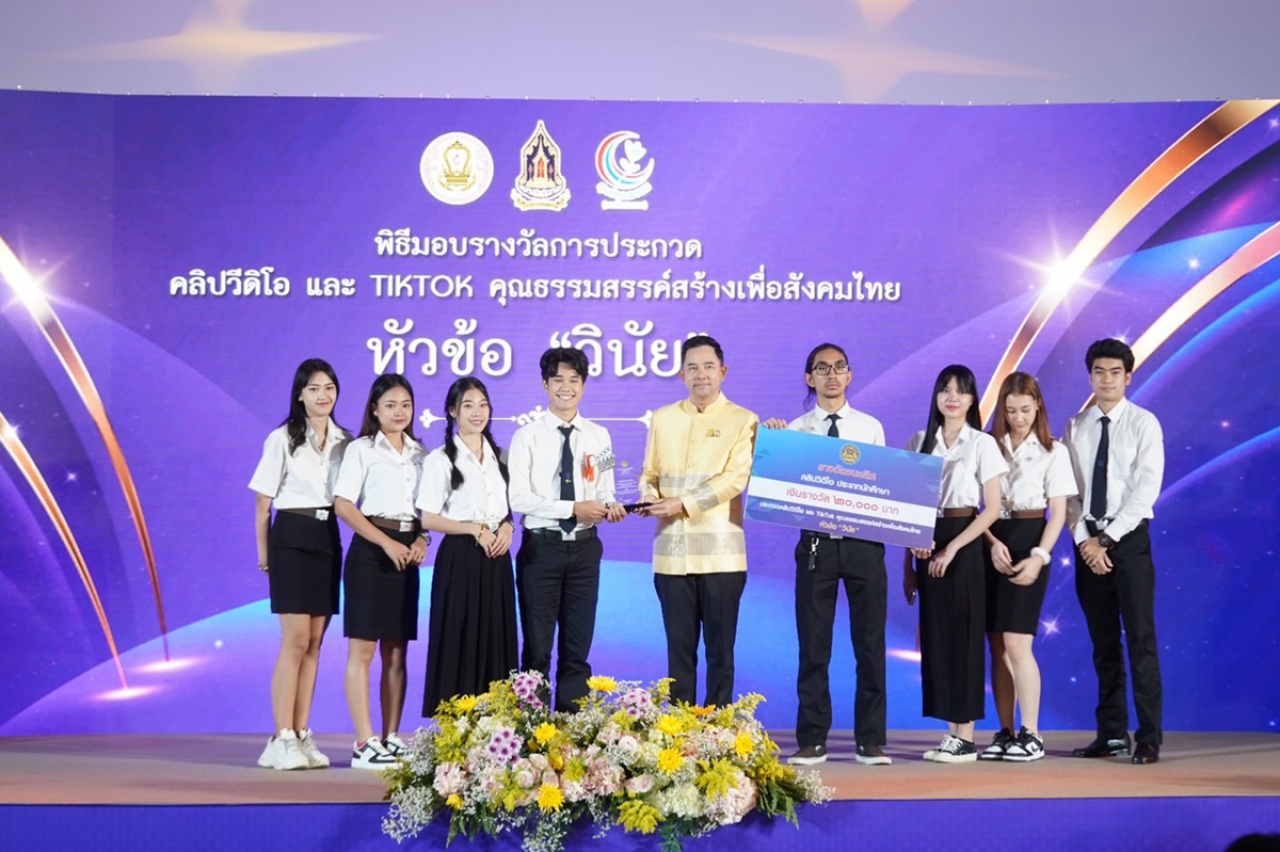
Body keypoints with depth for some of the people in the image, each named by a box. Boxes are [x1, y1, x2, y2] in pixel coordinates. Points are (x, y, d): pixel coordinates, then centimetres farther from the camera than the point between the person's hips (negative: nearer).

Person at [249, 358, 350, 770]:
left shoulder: (344, 441, 8)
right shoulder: (282, 439, -3)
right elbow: (263, 501, 0)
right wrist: (263, 551, -1)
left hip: (328, 539, 5)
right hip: (292, 537, -5)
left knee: (314, 642, 5)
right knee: (296, 639, -10)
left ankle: (302, 734, 10)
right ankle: (282, 740, -7)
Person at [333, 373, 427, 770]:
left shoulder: (419, 452, 13)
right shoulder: (361, 449, -1)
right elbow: (343, 504, -9)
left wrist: (421, 540, -4)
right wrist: (386, 543, -15)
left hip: (407, 552, 5)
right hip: (370, 550, -5)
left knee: (396, 651, 7)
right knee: (363, 649, -5)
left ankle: (391, 739, 12)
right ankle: (364, 744, -5)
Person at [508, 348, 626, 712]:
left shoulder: (599, 436, 8)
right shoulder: (527, 437, -4)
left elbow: (604, 494, 7)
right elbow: (518, 498, -12)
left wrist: (610, 507, -16)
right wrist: (573, 508, -19)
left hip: (584, 548, 3)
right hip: (541, 547, -3)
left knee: (577, 648, 9)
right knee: (537, 647, 4)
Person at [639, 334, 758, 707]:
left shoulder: (742, 420, 1)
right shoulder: (662, 418, 14)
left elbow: (735, 478, -10)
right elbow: (649, 473, 15)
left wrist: (683, 503, -17)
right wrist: (649, 496, -8)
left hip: (720, 552, -3)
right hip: (672, 551, 3)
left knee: (720, 649, 2)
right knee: (679, 648, 7)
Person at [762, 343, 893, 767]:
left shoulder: (871, 427, 8)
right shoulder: (794, 430, 5)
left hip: (864, 542, 1)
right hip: (816, 542, 0)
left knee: (870, 644, 5)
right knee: (813, 646, 5)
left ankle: (870, 740, 14)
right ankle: (811, 740, 14)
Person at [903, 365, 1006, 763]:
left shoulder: (982, 444, -2)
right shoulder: (920, 442, 10)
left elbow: (992, 508, -6)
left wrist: (952, 548, -15)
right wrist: (908, 563, 6)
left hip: (964, 545, -4)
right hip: (927, 546, 4)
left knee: (962, 635, -4)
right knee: (935, 636, 4)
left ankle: (965, 739, 1)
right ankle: (952, 734, 10)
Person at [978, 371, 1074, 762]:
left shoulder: (1053, 452, 2)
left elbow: (1058, 513, -1)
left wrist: (1039, 556, -13)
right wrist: (992, 543, -12)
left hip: (1028, 545, -3)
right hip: (990, 545, 3)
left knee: (1016, 643, -10)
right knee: (997, 644, 5)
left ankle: (1031, 735, -3)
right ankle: (1005, 732, 11)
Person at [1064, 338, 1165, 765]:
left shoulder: (1143, 424, -3)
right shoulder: (1076, 428, 8)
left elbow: (1147, 488, -10)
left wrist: (1108, 537, -13)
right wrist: (1084, 540, -7)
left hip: (1129, 538, -4)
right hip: (1088, 541, 4)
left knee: (1140, 638, -5)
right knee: (1103, 642, 8)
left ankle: (1149, 738, -2)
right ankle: (1112, 733, 14)